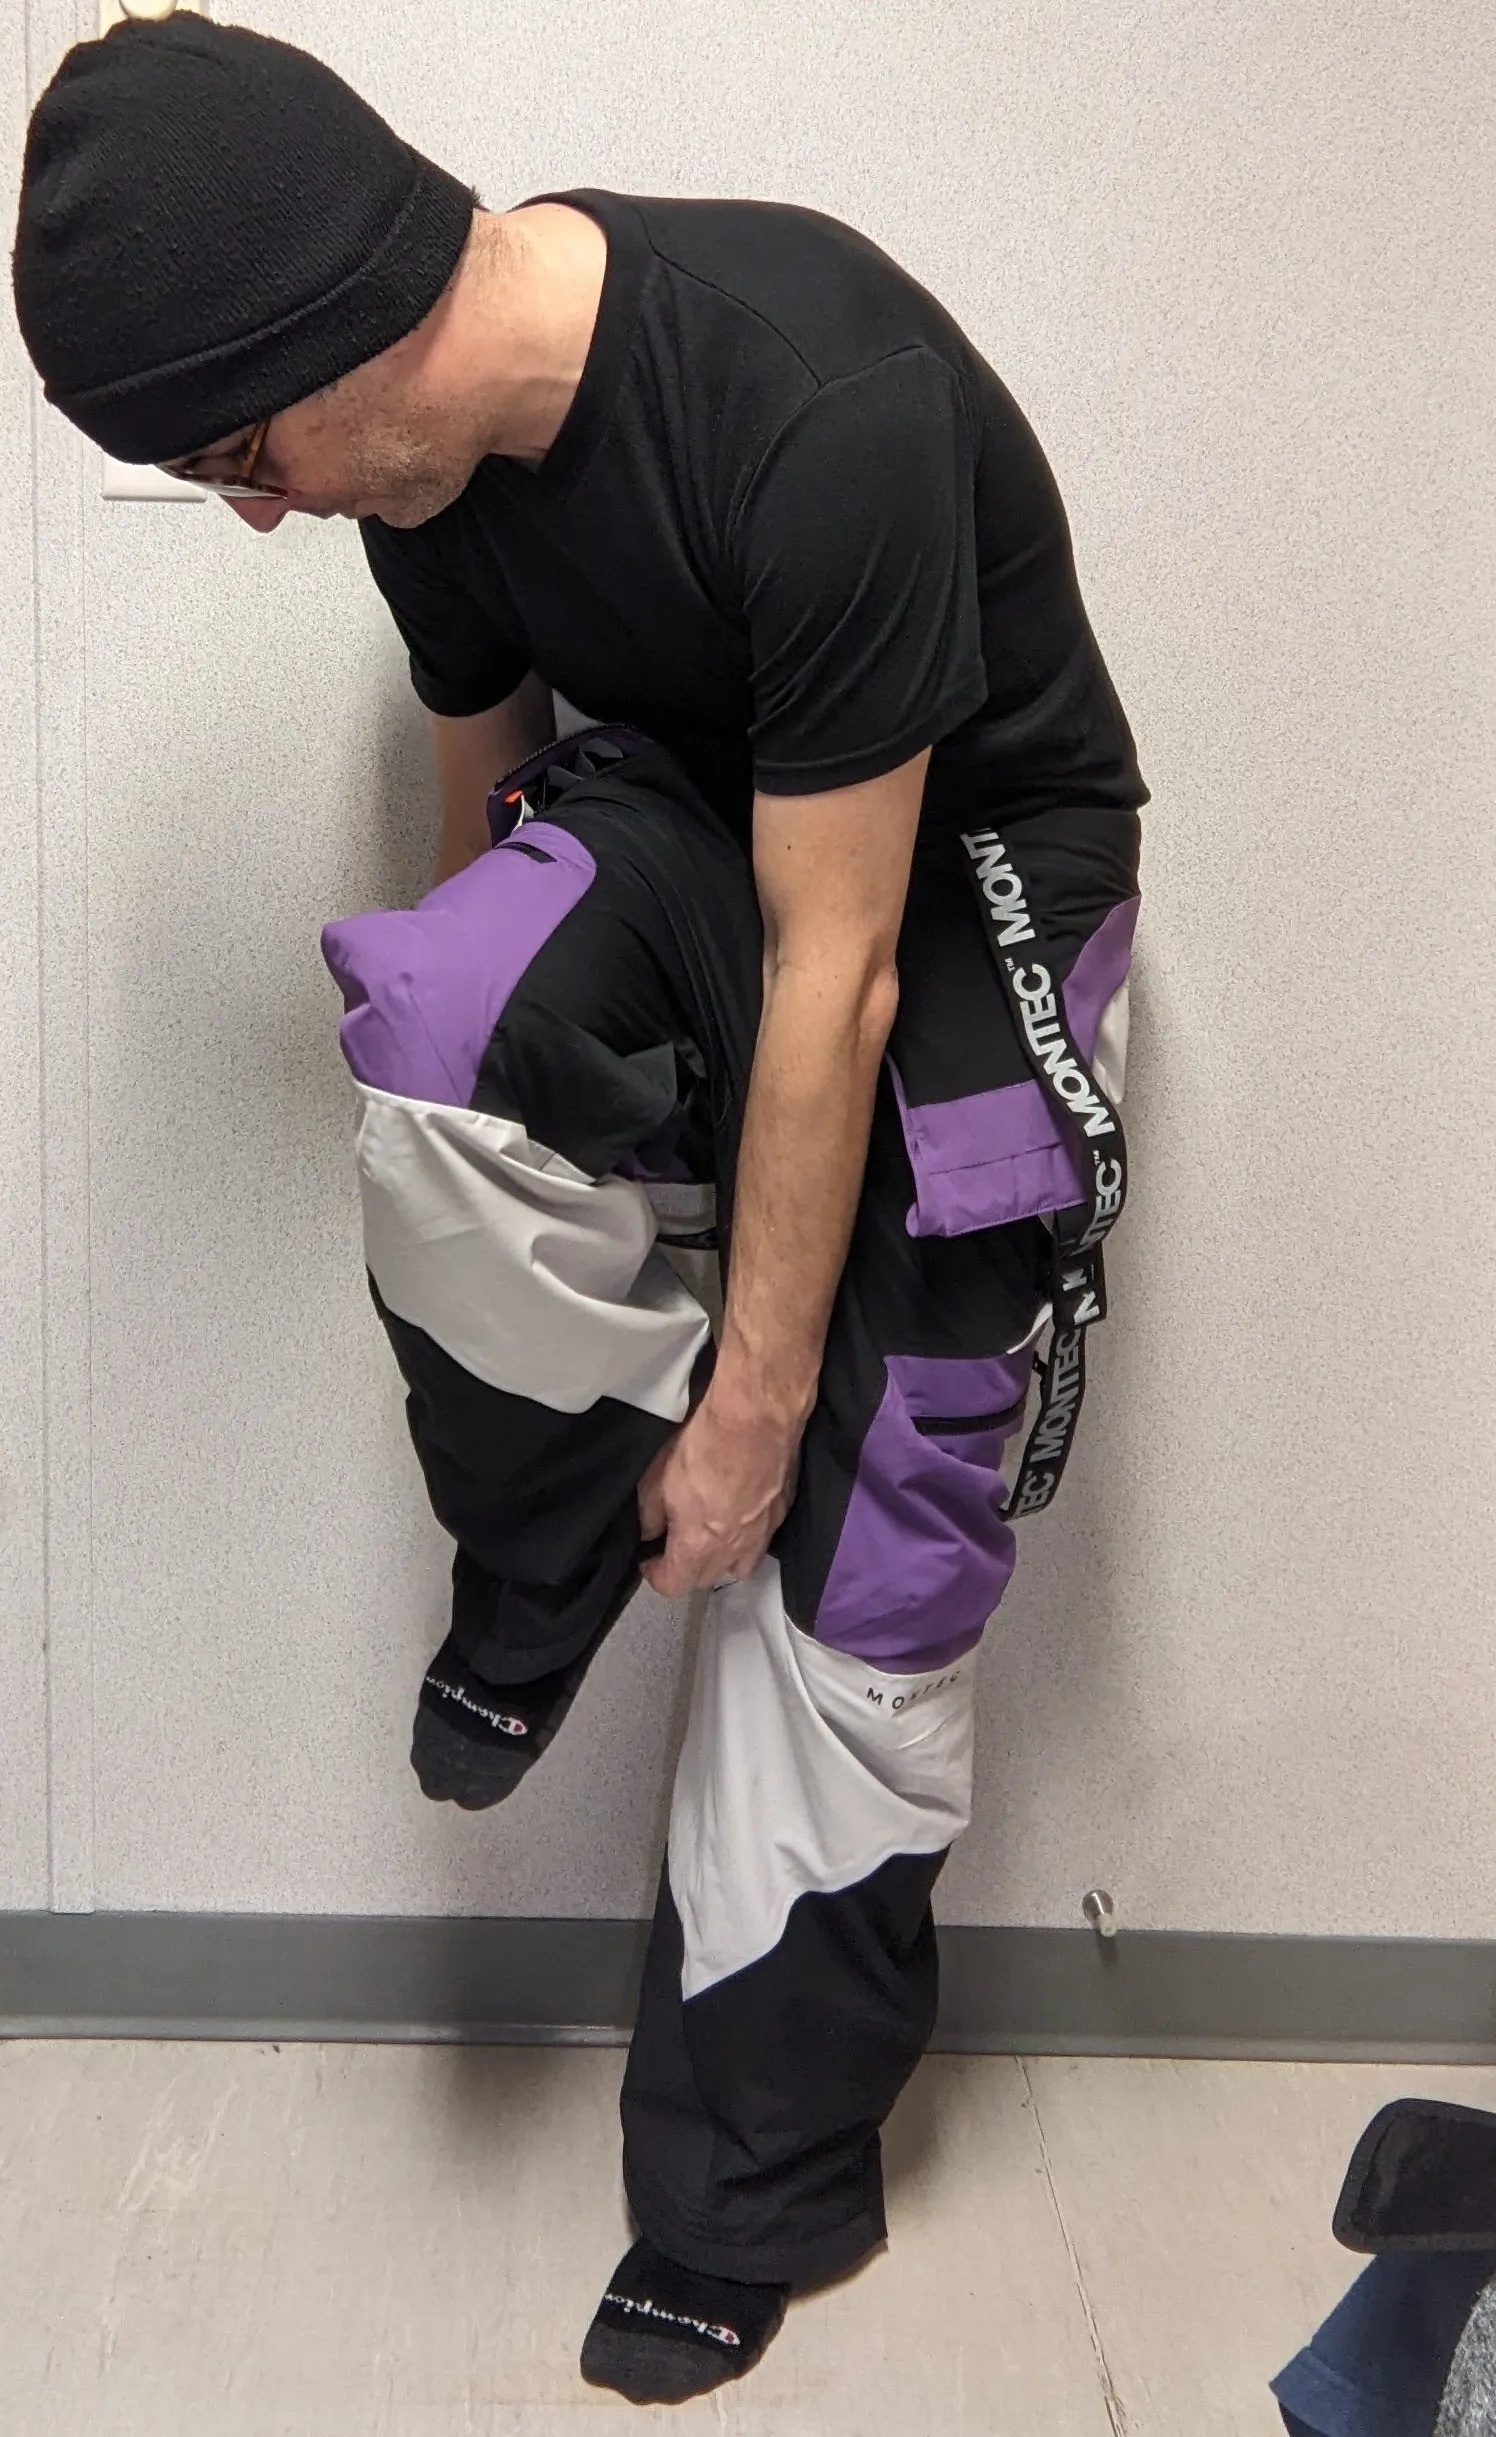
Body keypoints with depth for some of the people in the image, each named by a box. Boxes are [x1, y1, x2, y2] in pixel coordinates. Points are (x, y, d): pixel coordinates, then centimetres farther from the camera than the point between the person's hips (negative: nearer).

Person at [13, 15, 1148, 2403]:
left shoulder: (825, 408, -32)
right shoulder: (437, 440, -9)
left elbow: (839, 969, -28)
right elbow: (484, 777, 6)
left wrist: (756, 1396, -20)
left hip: (977, 867, -5)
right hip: (684, 815, 5)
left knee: (854, 1553, -5)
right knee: (433, 1026, -30)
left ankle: (751, 2205, 14)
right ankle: (548, 1570, -2)